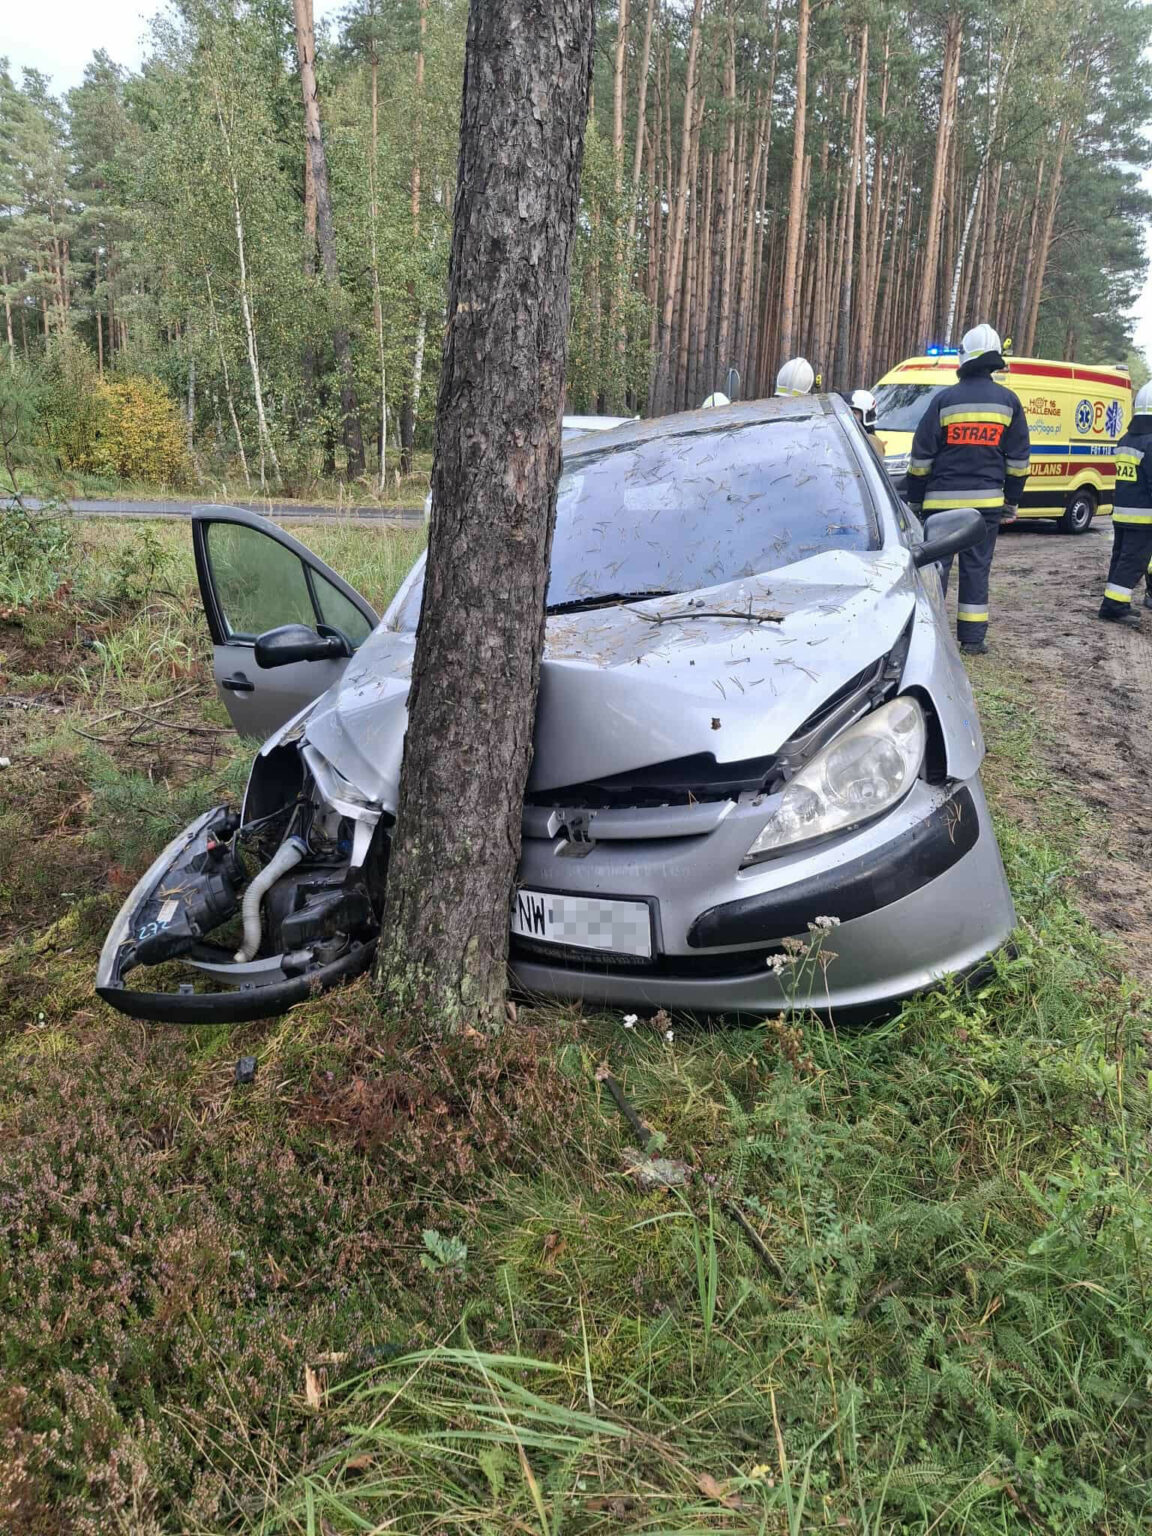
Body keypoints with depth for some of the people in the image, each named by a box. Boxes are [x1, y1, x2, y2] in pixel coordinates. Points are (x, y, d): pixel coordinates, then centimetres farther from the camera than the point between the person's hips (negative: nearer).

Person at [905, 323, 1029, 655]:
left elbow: (921, 459, -3)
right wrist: (1011, 502, 16)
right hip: (987, 501, 2)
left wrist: (914, 500, 5)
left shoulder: (945, 399, -4)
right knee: (977, 566, 7)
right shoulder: (1008, 401, 4)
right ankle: (973, 638, 9)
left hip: (942, 499, -2)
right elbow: (1019, 460, 8)